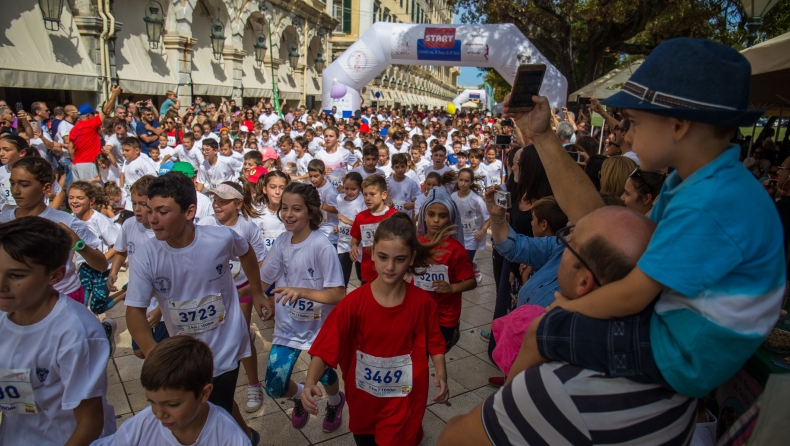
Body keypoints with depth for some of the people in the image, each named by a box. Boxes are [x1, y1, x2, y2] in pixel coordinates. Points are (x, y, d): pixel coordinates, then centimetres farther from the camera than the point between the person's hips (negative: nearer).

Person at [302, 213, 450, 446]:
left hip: (404, 400, -2)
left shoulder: (422, 302, -15)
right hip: (363, 399, 2)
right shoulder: (353, 303, -19)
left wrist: (441, 375, -16)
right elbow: (325, 348, -19)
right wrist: (310, 383, -33)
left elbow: (434, 343, -2)